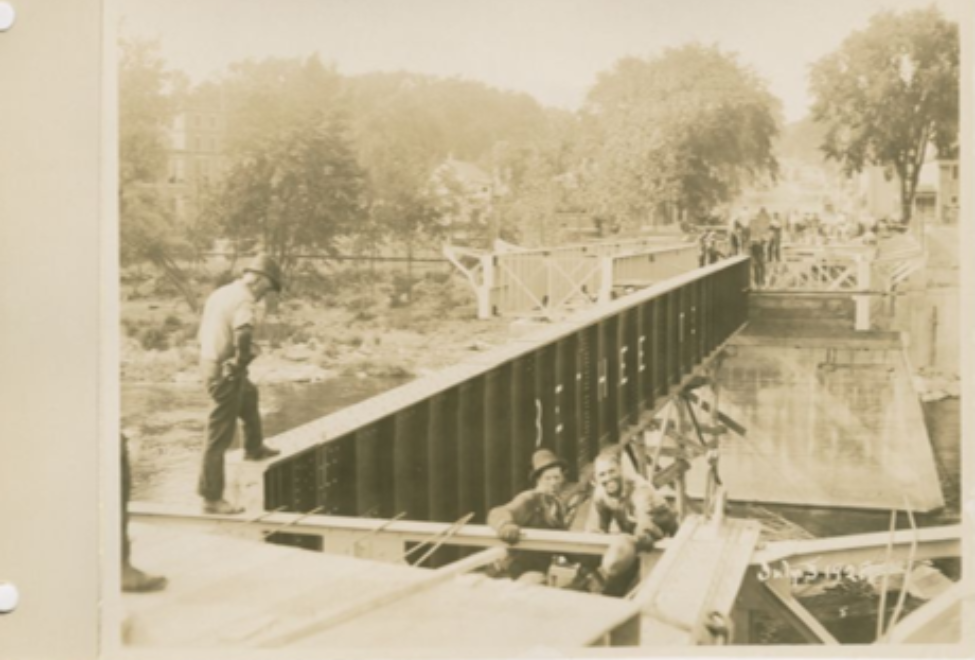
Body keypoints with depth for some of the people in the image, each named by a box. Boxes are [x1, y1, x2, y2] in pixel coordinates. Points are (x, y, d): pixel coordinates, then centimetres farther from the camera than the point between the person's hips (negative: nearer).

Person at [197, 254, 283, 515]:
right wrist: (242, 360, -23)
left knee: (249, 396, 36)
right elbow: (243, 334, -41)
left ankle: (254, 448, 56)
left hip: (211, 363, 10)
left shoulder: (221, 293, 8)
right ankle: (211, 498, 6)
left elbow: (205, 331, 21)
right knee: (219, 436, -2)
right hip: (225, 373, -10)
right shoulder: (244, 301, -20)